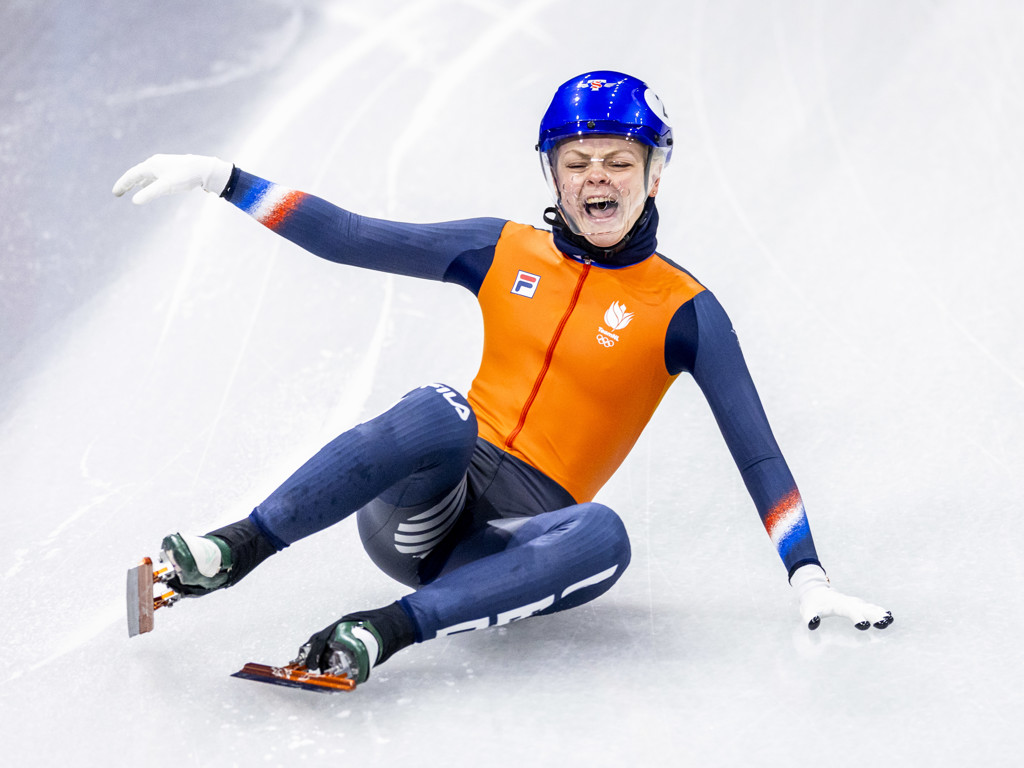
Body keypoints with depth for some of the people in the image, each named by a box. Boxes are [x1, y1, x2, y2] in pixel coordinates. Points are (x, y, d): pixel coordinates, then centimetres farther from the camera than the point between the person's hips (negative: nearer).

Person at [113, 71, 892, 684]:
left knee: (603, 535, -36)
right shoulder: (506, 253, 8)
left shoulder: (682, 311, 1)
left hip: (516, 540, -1)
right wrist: (220, 177, 4)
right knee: (440, 412, -33)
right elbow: (351, 238, 9)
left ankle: (384, 631, -38)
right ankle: (235, 549, -31)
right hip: (418, 510, 1)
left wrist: (809, 578, -10)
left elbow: (756, 448, -1)